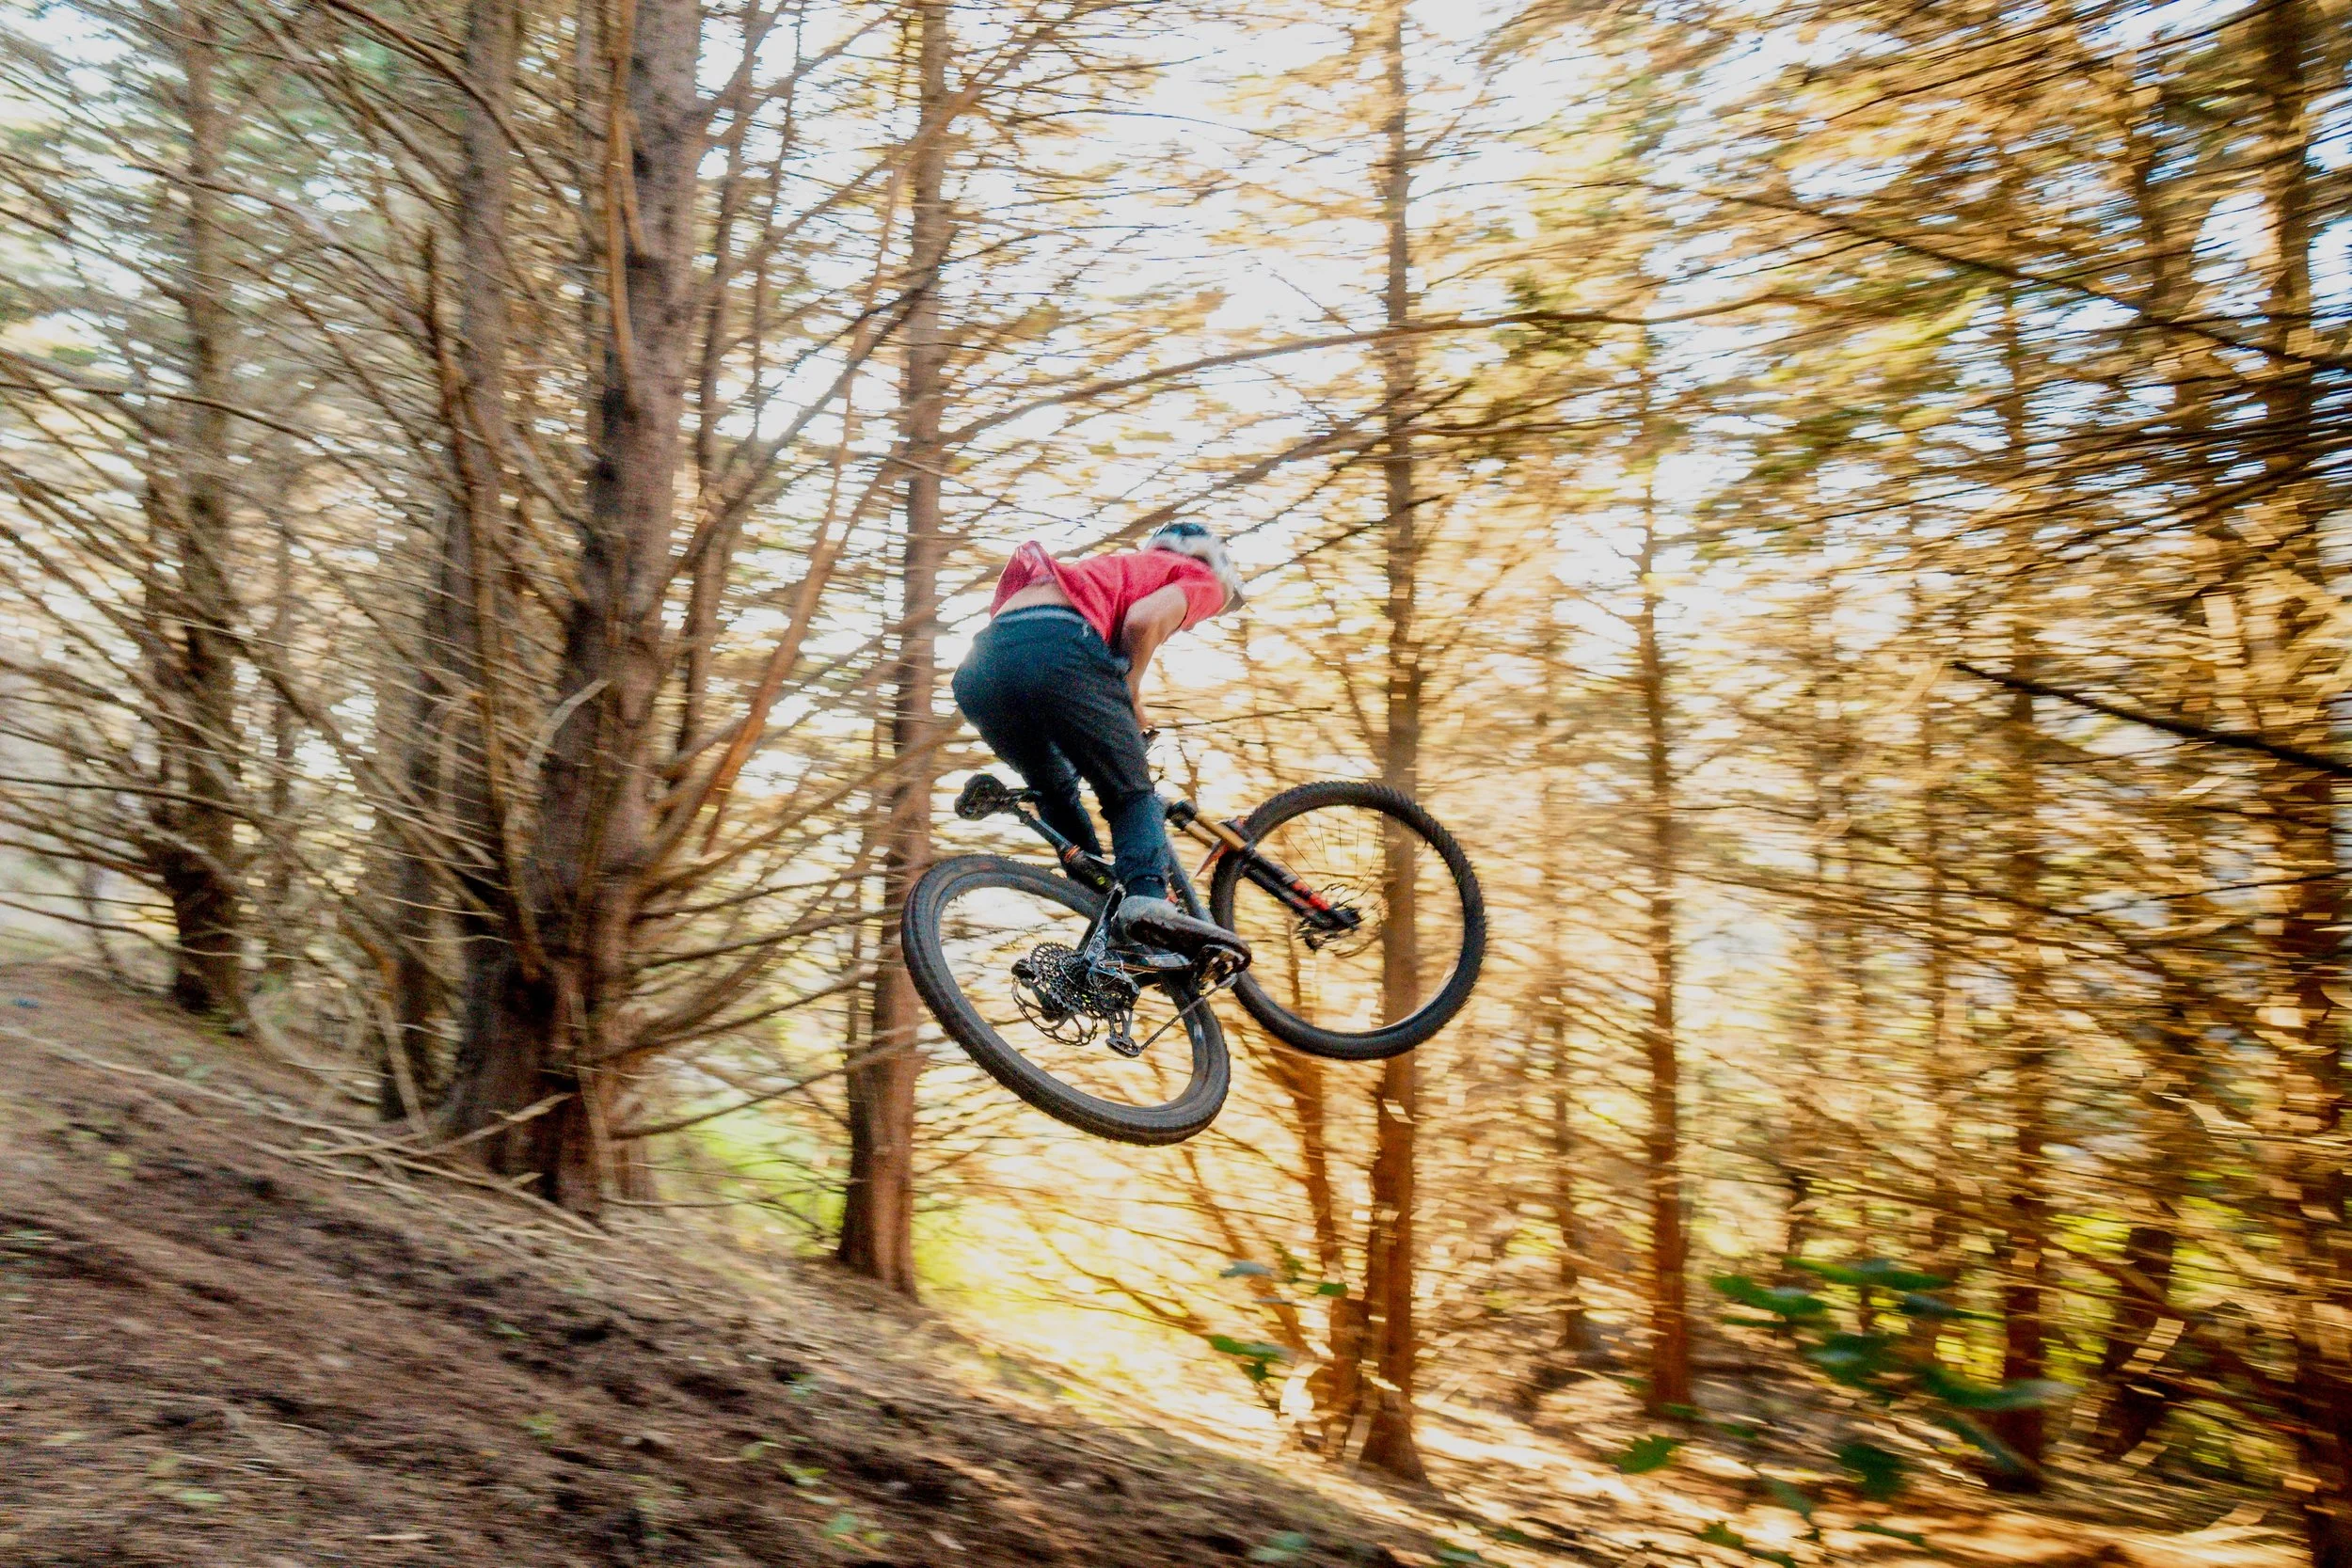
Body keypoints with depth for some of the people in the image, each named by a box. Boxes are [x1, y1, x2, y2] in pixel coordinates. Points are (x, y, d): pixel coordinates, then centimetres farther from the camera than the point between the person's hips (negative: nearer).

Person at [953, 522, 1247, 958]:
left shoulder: (1120, 566, 43)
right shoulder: (1202, 579, 21)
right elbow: (1143, 619, -1)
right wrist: (1132, 696, 11)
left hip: (982, 661, 7)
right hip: (1057, 650, -6)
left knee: (1056, 793, 27)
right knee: (1133, 794, 5)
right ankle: (1147, 900, -18)